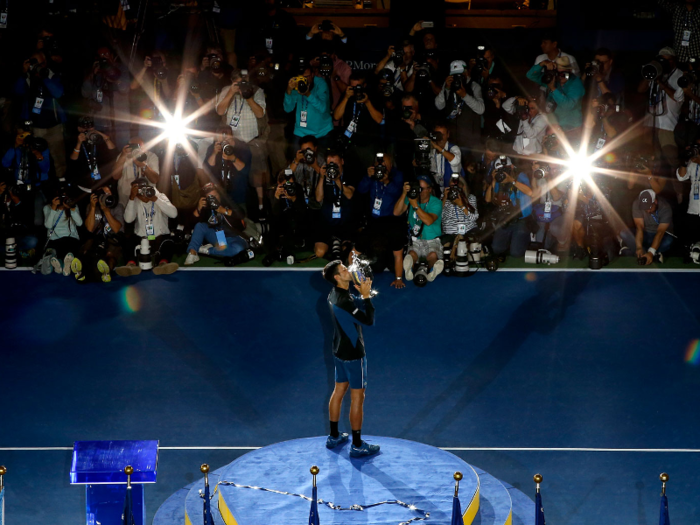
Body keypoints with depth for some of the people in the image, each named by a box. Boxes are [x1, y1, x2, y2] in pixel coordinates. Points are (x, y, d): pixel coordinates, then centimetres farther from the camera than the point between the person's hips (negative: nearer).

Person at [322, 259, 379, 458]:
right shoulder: (344, 301, -28)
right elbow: (369, 320, -26)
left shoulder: (335, 294, 2)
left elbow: (357, 306, 9)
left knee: (339, 391, 19)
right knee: (357, 398, -1)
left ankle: (334, 436, 30)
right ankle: (357, 446, 6)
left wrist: (363, 294, -9)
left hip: (340, 351, 9)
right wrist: (366, 295, -21)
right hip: (353, 355, -9)